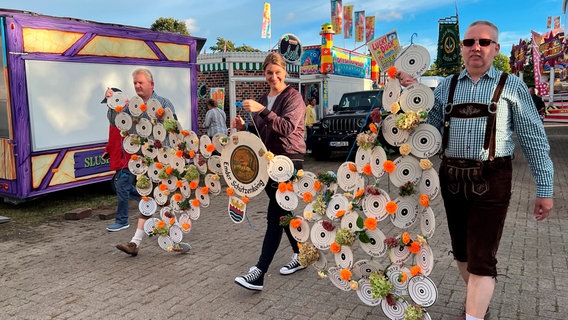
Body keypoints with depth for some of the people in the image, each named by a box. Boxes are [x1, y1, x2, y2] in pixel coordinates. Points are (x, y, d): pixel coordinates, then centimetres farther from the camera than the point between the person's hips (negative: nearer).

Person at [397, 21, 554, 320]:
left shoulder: (511, 86, 2)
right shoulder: (446, 86, 10)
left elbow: (534, 139, 1)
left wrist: (544, 189, -2)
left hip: (491, 180, -4)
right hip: (451, 177, 4)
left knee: (481, 258, -4)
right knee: (461, 250, 17)